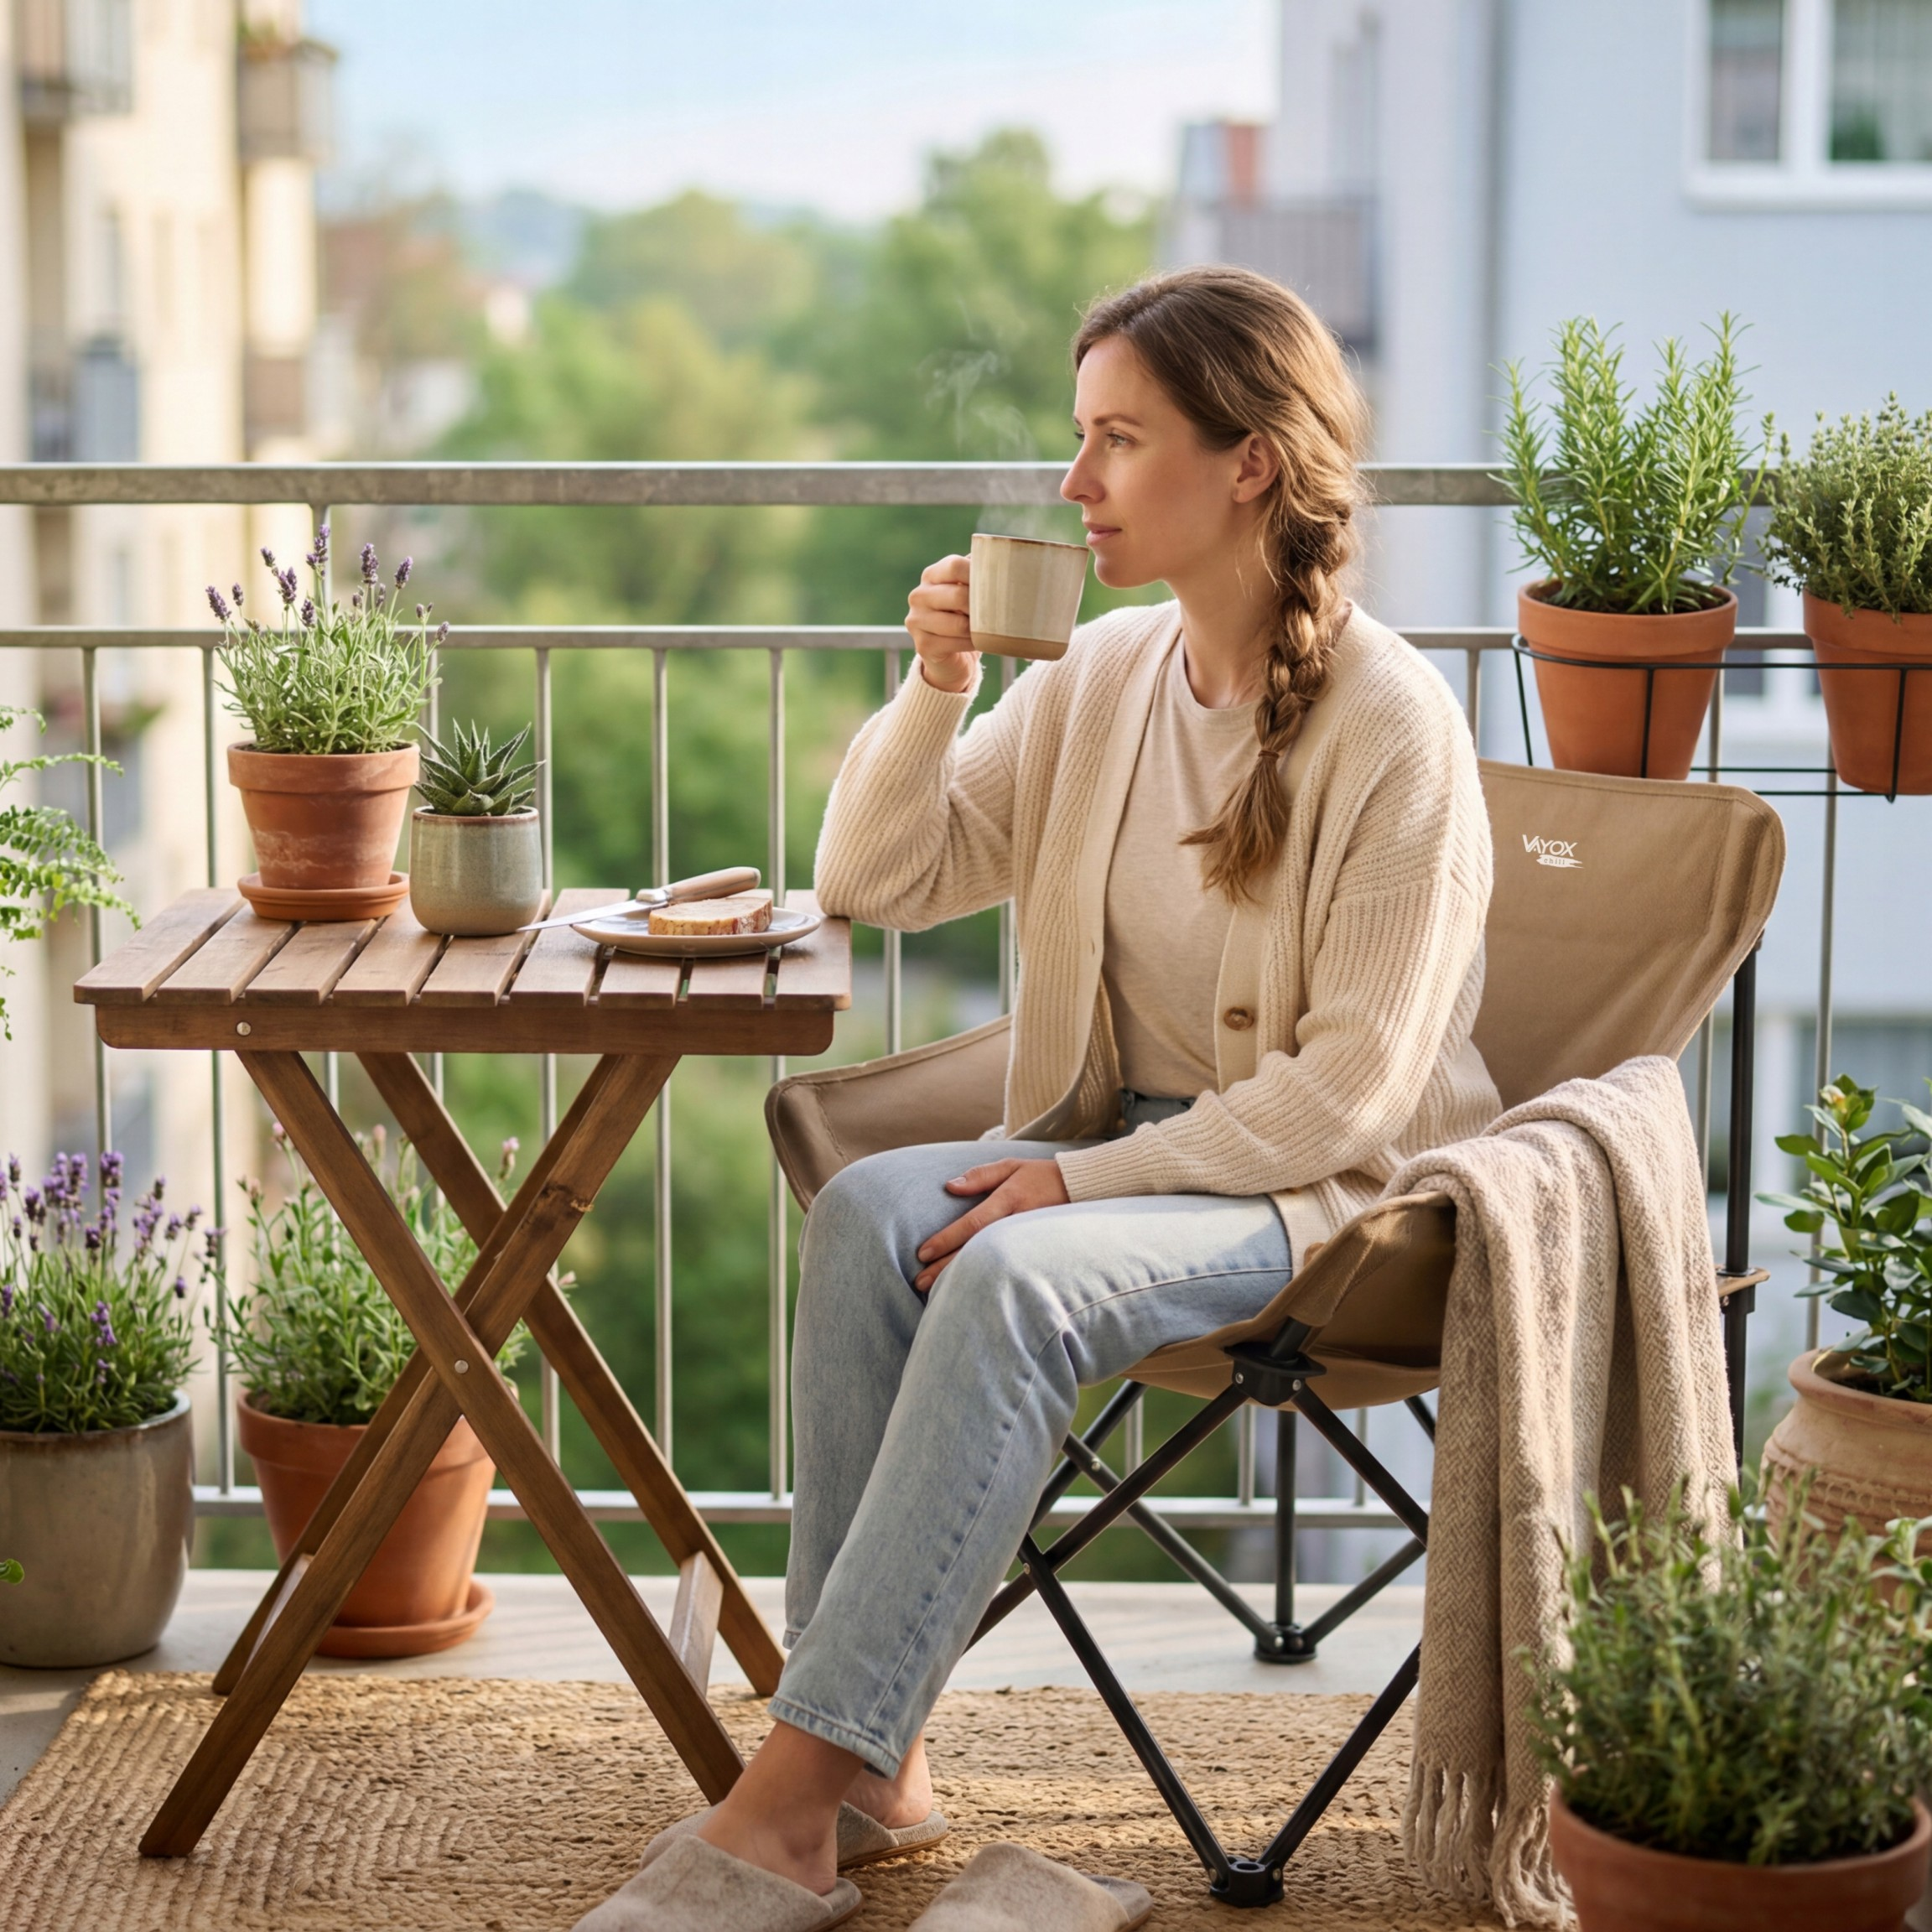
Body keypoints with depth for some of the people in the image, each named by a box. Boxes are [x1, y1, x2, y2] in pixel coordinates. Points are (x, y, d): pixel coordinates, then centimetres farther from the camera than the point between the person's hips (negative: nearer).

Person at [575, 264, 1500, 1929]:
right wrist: (936, 691, -7)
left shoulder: (1393, 728, -15)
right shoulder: (1099, 680, 6)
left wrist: (1092, 1178, -21)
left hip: (1325, 1185, -6)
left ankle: (798, 1787, -31)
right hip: (1123, 1142, 6)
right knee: (868, 1213, -23)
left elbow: (1352, 1083, -17)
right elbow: (875, 883, 10)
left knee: (1016, 1277, -33)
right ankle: (883, 1743, -23)